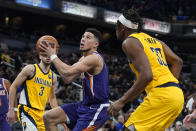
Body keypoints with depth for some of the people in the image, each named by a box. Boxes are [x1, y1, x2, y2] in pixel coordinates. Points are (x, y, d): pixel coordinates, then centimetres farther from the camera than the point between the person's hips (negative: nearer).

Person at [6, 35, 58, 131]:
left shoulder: (53, 77, 13)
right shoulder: (31, 69, -4)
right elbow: (13, 87, -3)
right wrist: (11, 110, -7)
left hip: (41, 114, 7)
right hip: (27, 111, -7)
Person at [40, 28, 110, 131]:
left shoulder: (94, 58, -19)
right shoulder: (83, 59, 14)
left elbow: (68, 72, -27)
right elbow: (68, 79, 13)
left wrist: (53, 56, -14)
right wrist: (53, 56, 7)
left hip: (96, 109, -10)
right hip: (85, 105, 10)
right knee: (48, 117, 6)